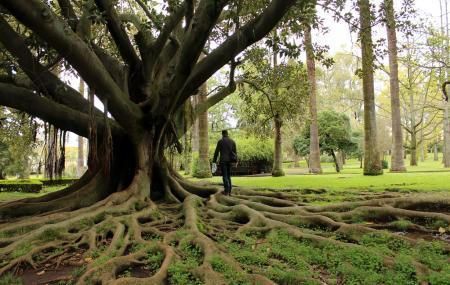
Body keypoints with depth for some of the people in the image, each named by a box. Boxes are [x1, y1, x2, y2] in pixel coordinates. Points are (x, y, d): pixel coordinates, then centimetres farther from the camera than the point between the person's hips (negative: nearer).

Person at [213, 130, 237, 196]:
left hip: (223, 161, -4)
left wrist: (214, 161, 1)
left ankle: (226, 191, -12)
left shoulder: (220, 141, -4)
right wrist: (236, 161, 13)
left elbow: (216, 151, -5)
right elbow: (235, 152, 8)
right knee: (228, 176, 13)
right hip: (229, 161, 5)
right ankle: (229, 191, 10)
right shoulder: (232, 141, 8)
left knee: (225, 176, -4)